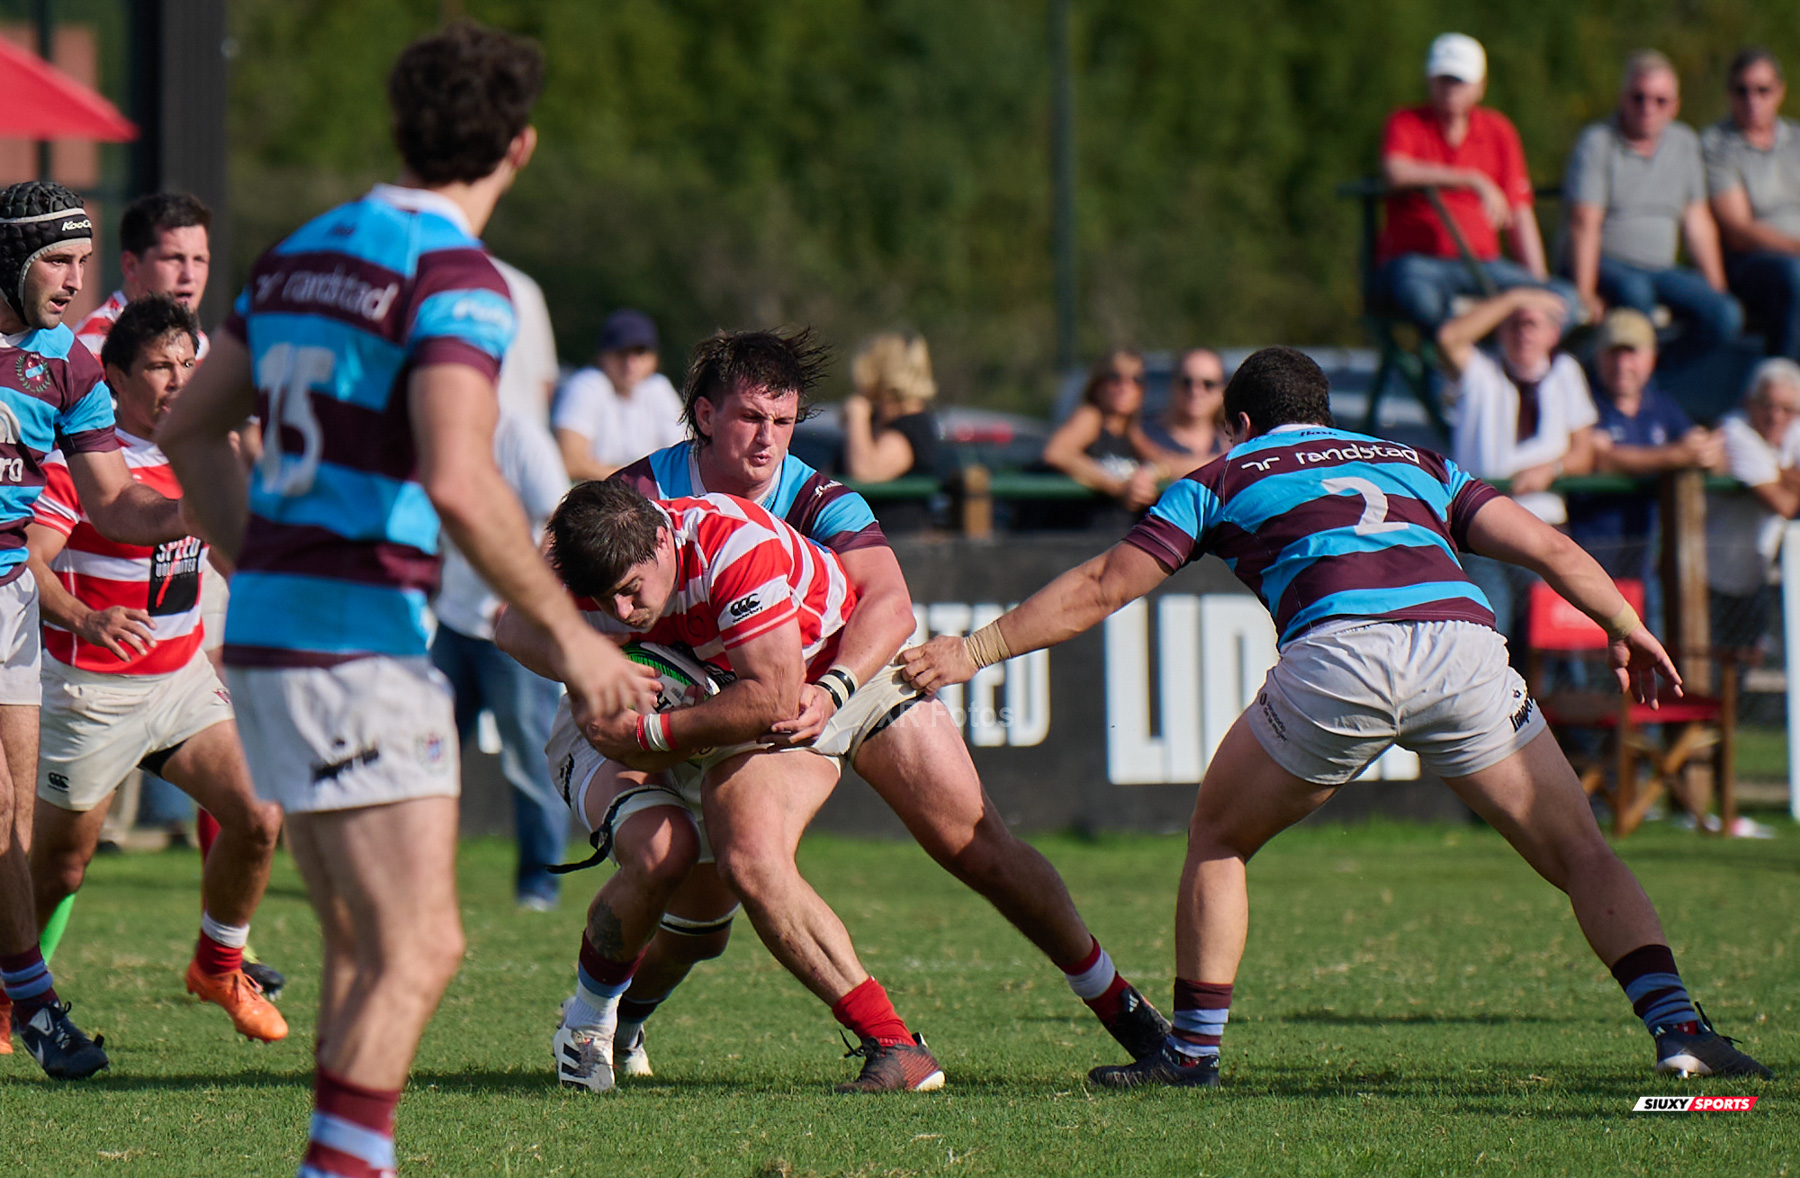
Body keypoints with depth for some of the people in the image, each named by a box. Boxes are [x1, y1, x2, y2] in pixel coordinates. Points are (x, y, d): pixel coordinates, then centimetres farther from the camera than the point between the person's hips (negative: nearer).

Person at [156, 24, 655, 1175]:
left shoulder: (304, 252, 13)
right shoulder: (456, 278, -13)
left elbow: (191, 429, 20)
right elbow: (458, 482, -25)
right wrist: (568, 631, -17)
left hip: (270, 622, 9)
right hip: (359, 643, -9)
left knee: (364, 945, 14)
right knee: (419, 950, -9)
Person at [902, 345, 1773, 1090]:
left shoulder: (1224, 478, 28)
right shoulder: (1415, 462, 34)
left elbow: (1100, 588, 25)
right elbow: (1548, 547, 23)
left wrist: (975, 649, 31)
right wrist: (1625, 626, 28)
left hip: (1340, 655, -2)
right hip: (1463, 638, 2)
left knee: (1216, 843, 21)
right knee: (1580, 854, 10)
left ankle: (1193, 1049, 17)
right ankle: (1676, 1026, -8)